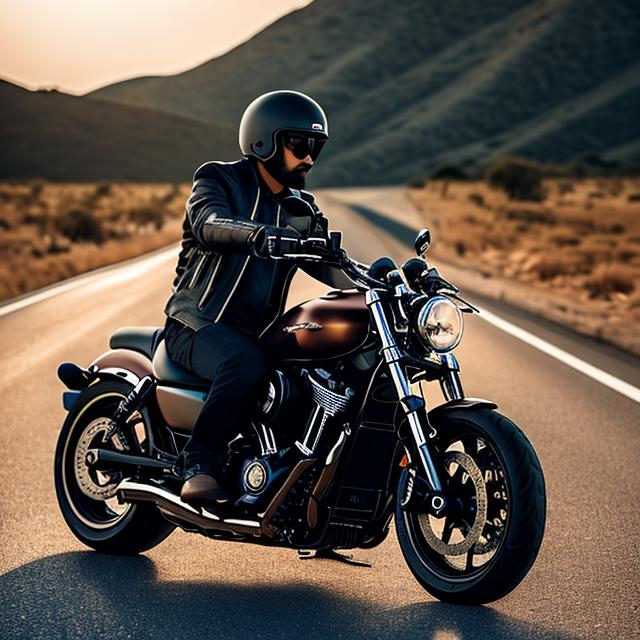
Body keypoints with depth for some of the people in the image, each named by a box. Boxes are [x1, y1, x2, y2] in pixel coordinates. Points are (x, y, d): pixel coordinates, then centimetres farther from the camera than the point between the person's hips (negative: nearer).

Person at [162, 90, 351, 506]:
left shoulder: (302, 210, 16)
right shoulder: (219, 179, -2)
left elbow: (331, 265, 4)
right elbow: (208, 223, -25)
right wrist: (257, 233, -46)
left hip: (259, 332, 6)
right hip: (198, 324, -6)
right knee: (245, 362, -38)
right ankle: (199, 466, -31)